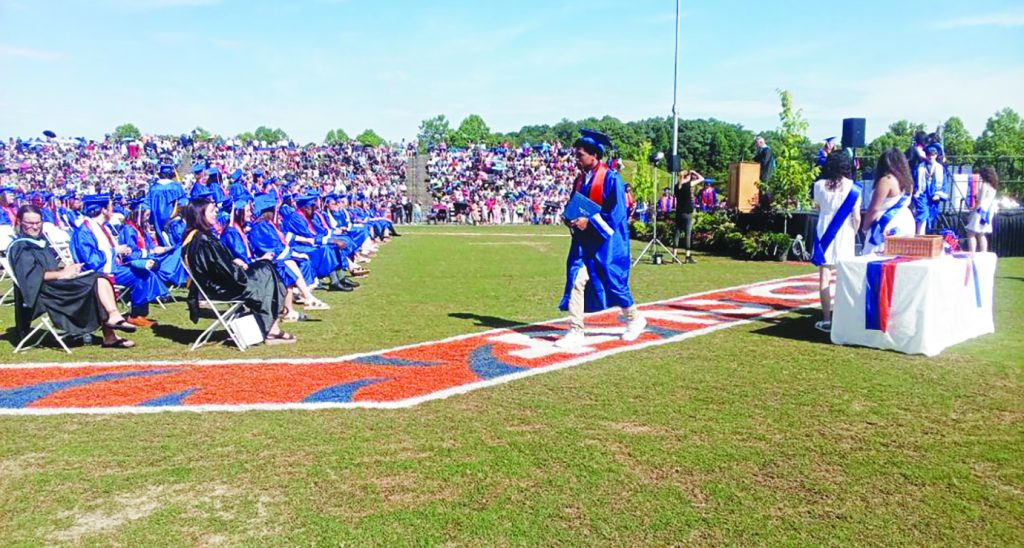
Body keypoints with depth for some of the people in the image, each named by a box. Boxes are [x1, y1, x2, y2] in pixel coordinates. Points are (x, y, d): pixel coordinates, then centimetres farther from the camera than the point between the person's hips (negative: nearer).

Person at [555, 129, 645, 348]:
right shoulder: (581, 178, 7)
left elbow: (617, 213, -17)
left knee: (613, 283, 7)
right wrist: (570, 218, -5)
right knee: (576, 282, -4)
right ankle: (575, 331, 1)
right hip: (584, 241, 6)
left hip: (606, 242, -6)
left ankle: (635, 319, 31)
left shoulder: (611, 178, -13)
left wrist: (589, 222, -23)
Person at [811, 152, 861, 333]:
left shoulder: (820, 185, -3)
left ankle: (826, 319, 1)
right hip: (844, 234, -1)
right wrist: (854, 233, 9)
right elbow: (856, 217, -5)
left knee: (824, 276, 2)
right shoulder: (852, 187, -7)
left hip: (824, 233, 1)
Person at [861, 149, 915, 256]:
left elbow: (874, 209, -14)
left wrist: (865, 227, -4)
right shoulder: (908, 181, 12)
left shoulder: (886, 180, -13)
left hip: (889, 226, -9)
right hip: (906, 221, 9)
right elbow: (906, 203, 16)